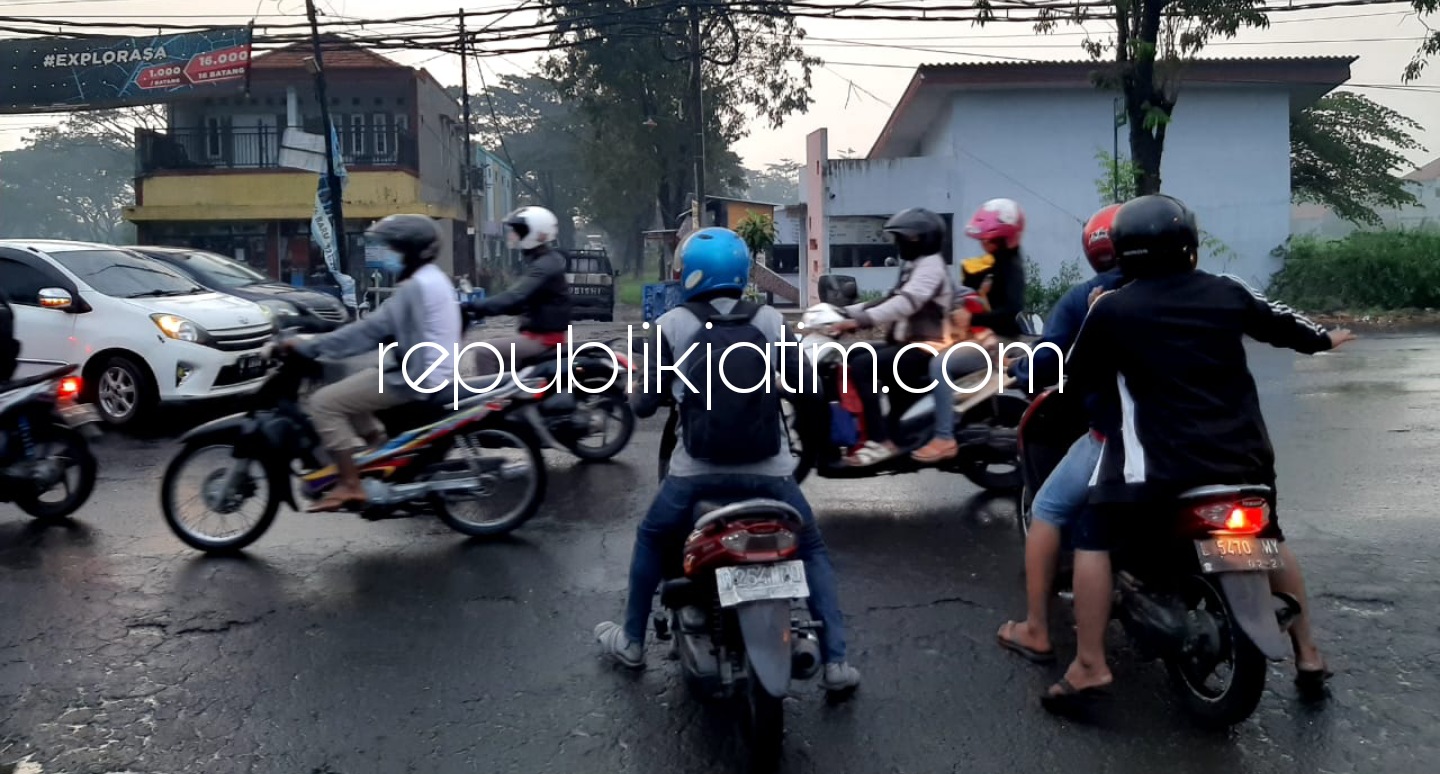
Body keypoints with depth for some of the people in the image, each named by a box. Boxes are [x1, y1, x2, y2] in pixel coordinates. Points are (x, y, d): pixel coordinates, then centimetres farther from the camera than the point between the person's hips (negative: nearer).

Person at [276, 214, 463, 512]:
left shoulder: (416, 286, -18)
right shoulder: (431, 278, 14)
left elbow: (371, 329, -19)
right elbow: (379, 328, 18)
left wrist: (307, 346, -13)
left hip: (415, 377, -11)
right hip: (432, 373, 11)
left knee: (324, 403, -9)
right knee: (347, 392, 25)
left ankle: (350, 485, -8)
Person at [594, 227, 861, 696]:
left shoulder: (671, 326, -2)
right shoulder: (771, 321, 3)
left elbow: (646, 404, -1)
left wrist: (640, 399, 23)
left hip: (698, 470, -1)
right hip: (767, 469, 1)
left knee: (651, 540, 27)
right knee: (813, 551, 21)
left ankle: (631, 641, 38)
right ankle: (835, 663, 15)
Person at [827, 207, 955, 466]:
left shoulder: (931, 265, -13)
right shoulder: (914, 265, 20)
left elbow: (906, 303, -29)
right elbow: (891, 301, 19)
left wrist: (860, 320, -39)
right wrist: (846, 312, 7)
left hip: (924, 347, -11)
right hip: (907, 342, 11)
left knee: (862, 367, -25)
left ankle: (881, 441, -25)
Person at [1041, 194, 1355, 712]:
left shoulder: (1111, 310, -7)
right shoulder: (1227, 292, 6)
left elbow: (1079, 378, 2)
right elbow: (1281, 323, 23)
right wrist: (1325, 339, 44)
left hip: (1164, 458, -5)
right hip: (1244, 451, 6)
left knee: (1093, 537, 3)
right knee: (1270, 539, 27)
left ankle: (1090, 665, -4)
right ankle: (1308, 656, 35)